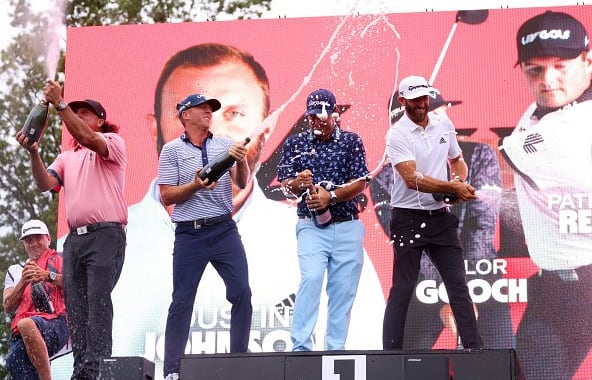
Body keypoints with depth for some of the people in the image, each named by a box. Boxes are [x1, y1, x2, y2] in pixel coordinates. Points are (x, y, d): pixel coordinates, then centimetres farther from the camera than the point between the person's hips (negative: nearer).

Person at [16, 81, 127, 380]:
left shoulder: (113, 142, 6)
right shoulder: (67, 157, 24)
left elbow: (87, 138, -15)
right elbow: (46, 184, 7)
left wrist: (60, 103, -16)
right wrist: (34, 153, -9)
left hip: (105, 234, -7)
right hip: (75, 237, 7)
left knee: (97, 299, -16)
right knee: (76, 307, 1)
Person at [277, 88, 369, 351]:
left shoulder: (351, 141, 6)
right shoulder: (295, 144, 7)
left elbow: (360, 183, -2)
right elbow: (285, 184, 0)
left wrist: (331, 196, -17)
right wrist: (298, 183, -23)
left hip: (347, 226, 1)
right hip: (311, 226, -1)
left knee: (343, 289, 1)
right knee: (311, 278, -20)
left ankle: (335, 351, 8)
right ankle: (300, 347, -19)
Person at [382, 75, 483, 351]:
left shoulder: (444, 125, 8)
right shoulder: (397, 135, -10)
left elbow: (457, 160, 23)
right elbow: (412, 179, -21)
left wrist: (459, 179, 0)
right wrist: (453, 187, -24)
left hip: (440, 217, 5)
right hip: (408, 218, -5)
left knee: (458, 284, 3)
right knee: (402, 289, -2)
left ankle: (474, 347, 6)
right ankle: (391, 352, 3)